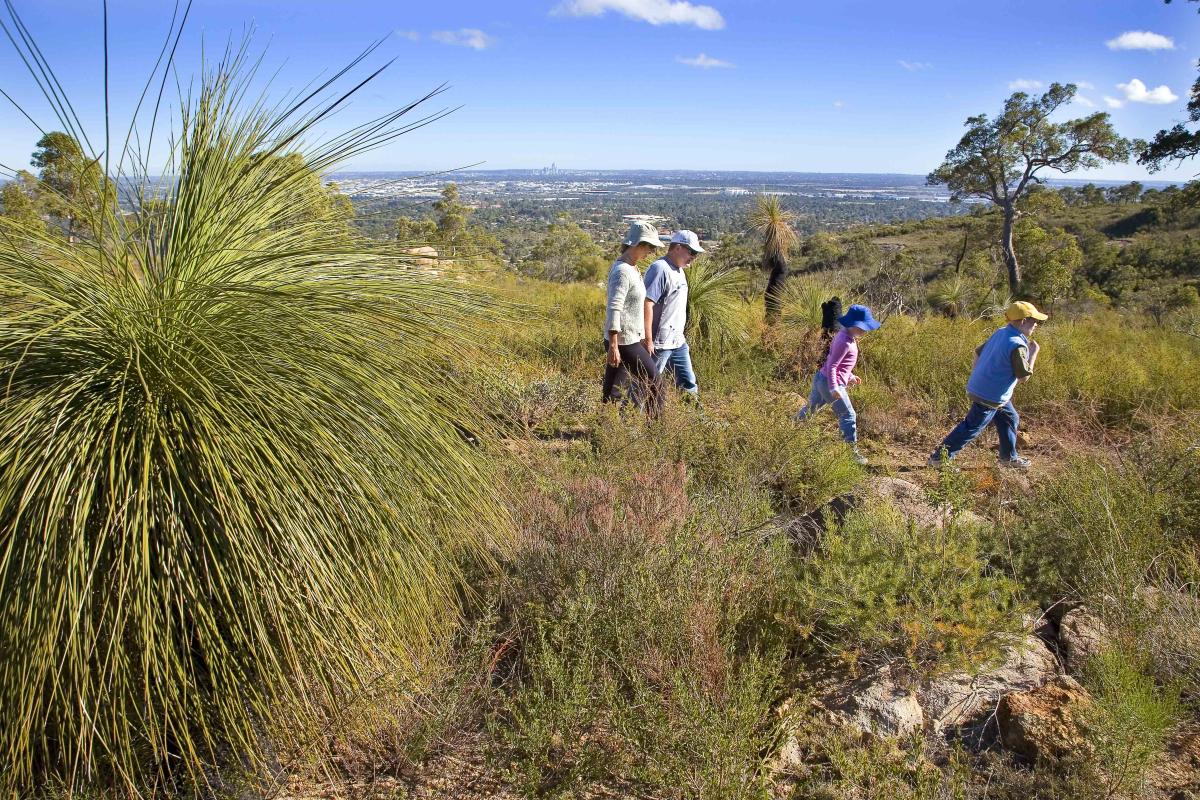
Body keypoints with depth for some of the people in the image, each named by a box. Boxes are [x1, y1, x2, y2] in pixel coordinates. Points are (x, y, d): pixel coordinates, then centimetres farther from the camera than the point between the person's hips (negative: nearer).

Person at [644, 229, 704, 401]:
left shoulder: (679, 270, 14)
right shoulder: (660, 269, -17)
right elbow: (647, 304, -23)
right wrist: (648, 340, -25)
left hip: (678, 342, 9)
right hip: (659, 344, -9)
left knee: (688, 384, 16)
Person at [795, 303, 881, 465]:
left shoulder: (846, 337, 11)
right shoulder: (845, 342, -21)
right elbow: (832, 366, -24)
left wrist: (850, 376, 22)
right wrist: (834, 388, -29)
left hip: (821, 379, 10)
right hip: (830, 383, -10)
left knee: (810, 410, 19)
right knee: (848, 416, -1)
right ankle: (852, 451, 6)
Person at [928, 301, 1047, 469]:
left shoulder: (1000, 333, 4)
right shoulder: (1017, 345, -23)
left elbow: (978, 352, 14)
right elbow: (1023, 377, -19)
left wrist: (976, 377, 22)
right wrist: (1034, 353, -10)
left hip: (980, 387, 10)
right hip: (990, 396, -10)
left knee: (1010, 419, 22)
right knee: (971, 428, -1)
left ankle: (1009, 457, 35)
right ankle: (939, 458, 3)